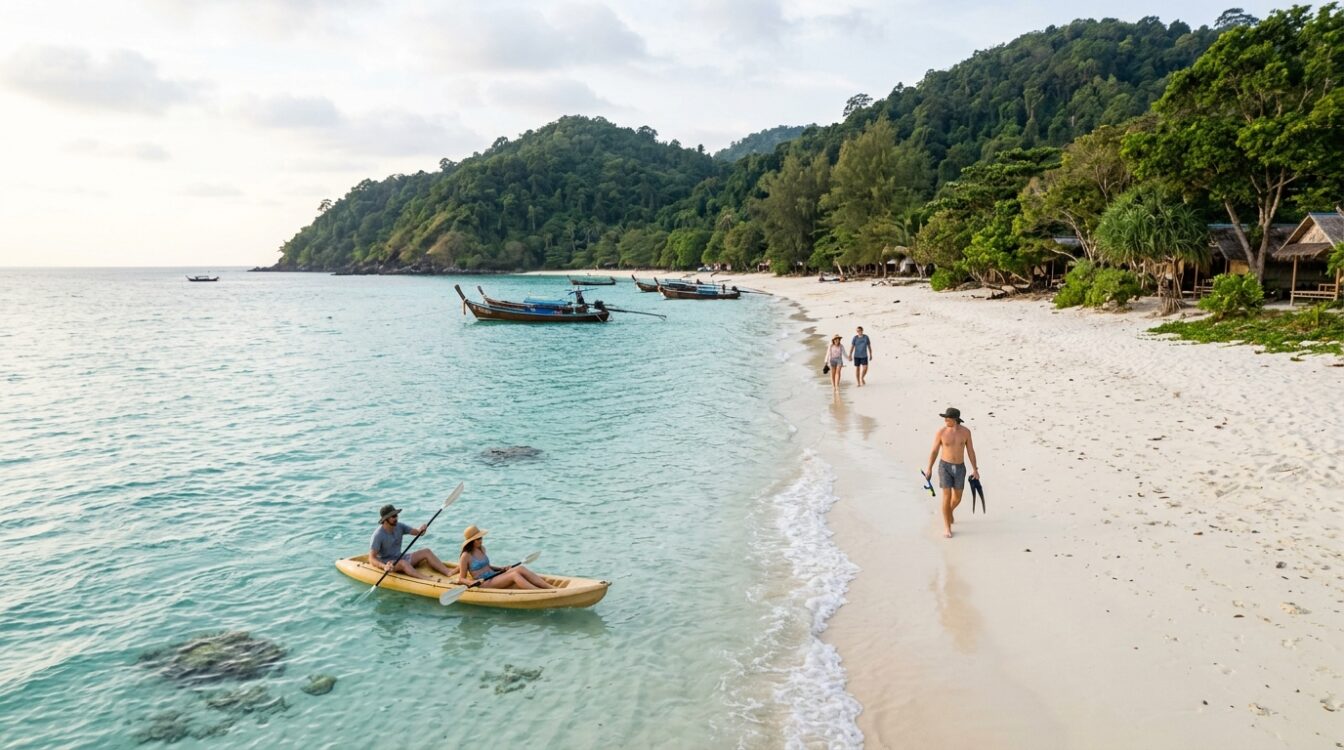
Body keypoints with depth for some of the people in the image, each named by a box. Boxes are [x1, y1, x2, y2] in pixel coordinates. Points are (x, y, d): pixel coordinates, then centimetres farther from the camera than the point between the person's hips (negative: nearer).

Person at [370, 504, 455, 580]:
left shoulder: (399, 526, -1)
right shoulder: (378, 535, -20)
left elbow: (417, 532, -4)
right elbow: (372, 558, -23)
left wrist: (421, 530, -29)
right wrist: (384, 566, -41)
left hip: (399, 557, 7)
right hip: (386, 562, -7)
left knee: (426, 552, -9)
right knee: (403, 563, -38)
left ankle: (448, 573, -25)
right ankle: (428, 580, -55)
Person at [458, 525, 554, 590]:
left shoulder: (482, 549, 15)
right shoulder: (466, 556, -5)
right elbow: (461, 578, -2)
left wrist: (501, 568, 14)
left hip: (494, 577, 7)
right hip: (484, 584, -7)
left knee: (520, 568, -19)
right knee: (514, 574, -29)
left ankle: (552, 588, -32)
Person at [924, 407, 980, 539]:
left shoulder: (966, 431, -7)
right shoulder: (941, 432, -12)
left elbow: (971, 451, 1)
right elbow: (934, 451, -2)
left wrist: (975, 470, 2)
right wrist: (929, 469, 4)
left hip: (959, 468, 3)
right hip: (945, 466, -3)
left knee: (957, 498, 12)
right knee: (947, 496, -9)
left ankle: (949, 511, 46)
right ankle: (947, 527, 3)